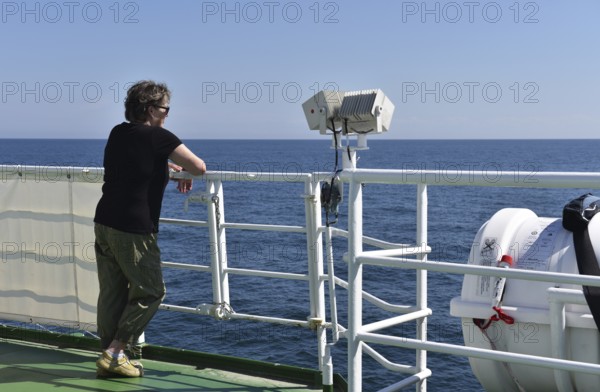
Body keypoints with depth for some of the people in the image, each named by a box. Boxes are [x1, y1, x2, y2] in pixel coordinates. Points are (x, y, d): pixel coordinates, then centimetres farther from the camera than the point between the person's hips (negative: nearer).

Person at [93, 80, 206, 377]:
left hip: (104, 223, 8)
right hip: (134, 230, -8)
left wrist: (169, 165, 28)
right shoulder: (158, 137, -10)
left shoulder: (118, 133, 13)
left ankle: (109, 356, 17)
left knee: (112, 293, 12)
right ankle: (114, 353, 5)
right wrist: (185, 172, 12)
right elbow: (199, 167, -10)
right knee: (150, 292, 6)